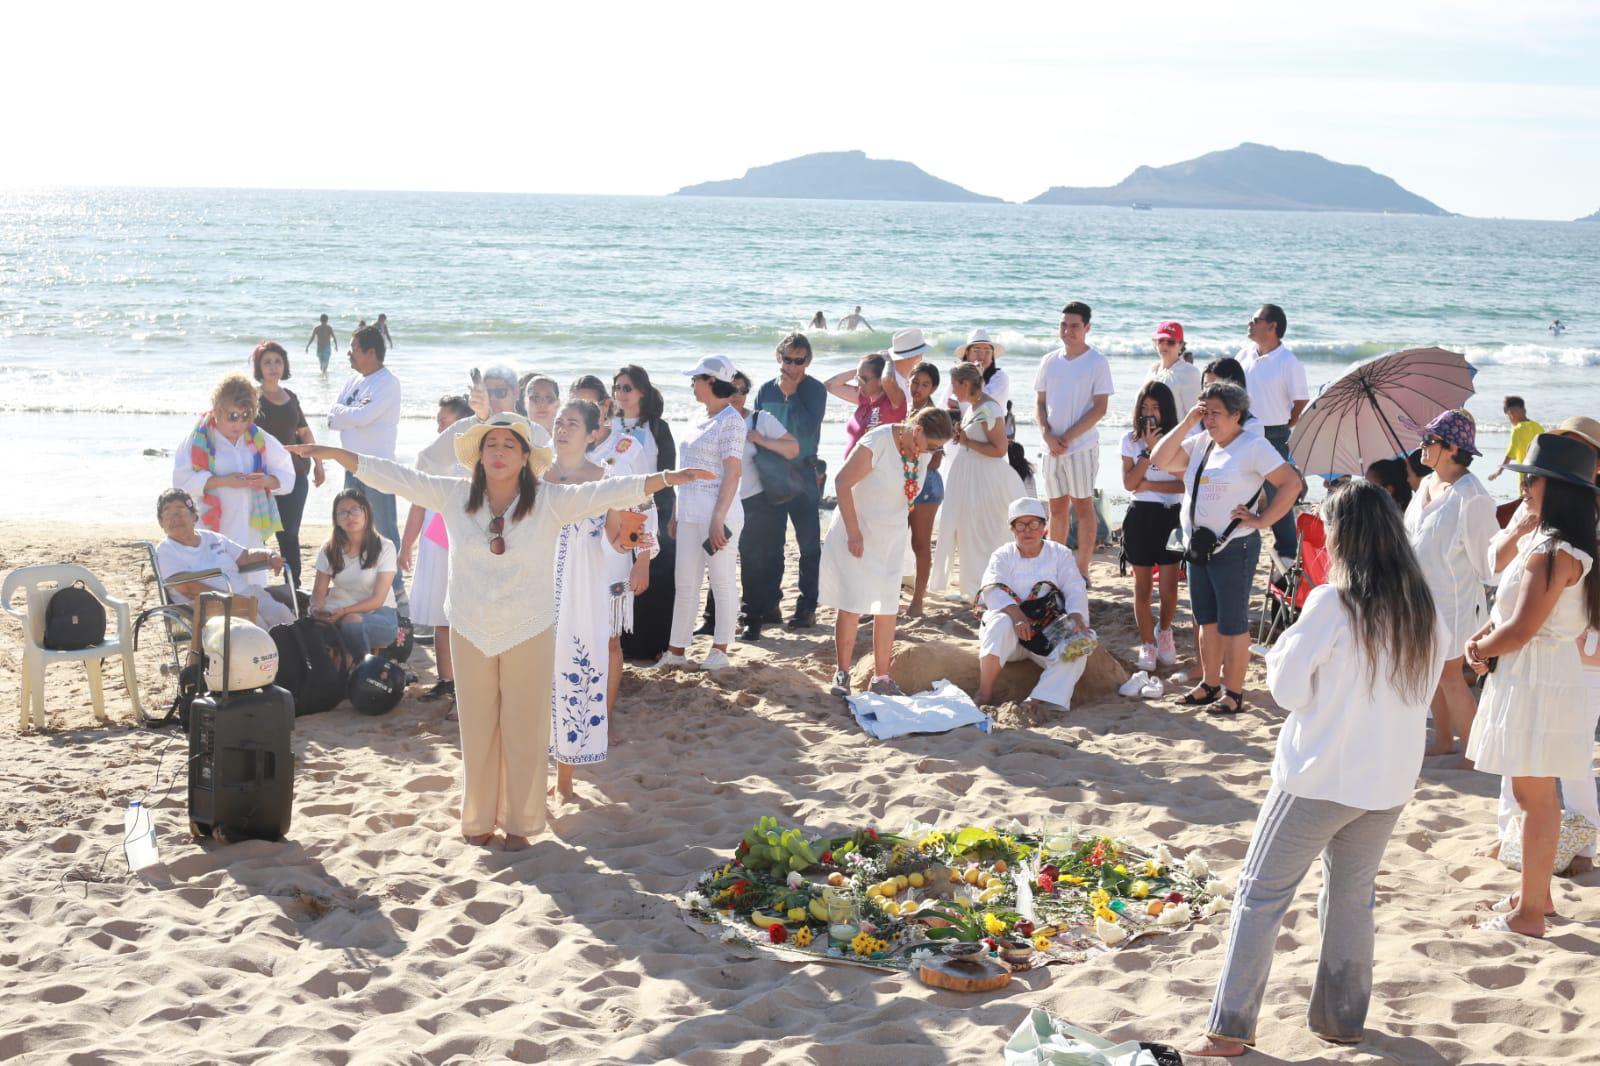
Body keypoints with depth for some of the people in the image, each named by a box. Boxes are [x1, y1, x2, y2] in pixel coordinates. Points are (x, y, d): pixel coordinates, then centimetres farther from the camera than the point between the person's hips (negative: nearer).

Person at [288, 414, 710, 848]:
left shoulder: (550, 502, -9)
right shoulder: (454, 496, -3)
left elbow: (608, 492, -16)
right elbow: (395, 476, -2)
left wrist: (664, 479, -28)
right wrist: (334, 453, -5)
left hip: (529, 634, -2)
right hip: (470, 633, 2)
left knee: (525, 731, 6)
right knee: (477, 730, 11)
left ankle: (519, 821, 20)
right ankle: (479, 819, 25)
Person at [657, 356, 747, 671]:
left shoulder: (730, 420, -9)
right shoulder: (699, 422, 14)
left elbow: (732, 474, -14)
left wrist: (718, 519, -19)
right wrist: (676, 514, 16)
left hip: (718, 510, -8)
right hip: (690, 512, 8)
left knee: (723, 580, 2)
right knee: (685, 582, 8)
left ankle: (720, 650, 10)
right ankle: (677, 650, 13)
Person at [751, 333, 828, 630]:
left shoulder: (815, 390, -5)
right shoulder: (766, 389, 7)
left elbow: (807, 429, -19)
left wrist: (791, 394, -15)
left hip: (804, 475, -4)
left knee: (808, 544, 0)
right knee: (767, 544, 8)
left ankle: (807, 606, 5)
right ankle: (769, 604, 17)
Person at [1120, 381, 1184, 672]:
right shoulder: (1130, 440, 2)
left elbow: (1185, 484, -9)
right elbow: (1129, 483, -7)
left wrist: (1148, 485, -11)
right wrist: (1150, 449, -13)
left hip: (1171, 516, -1)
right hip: (1141, 516, 1)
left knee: (1169, 586, 2)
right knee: (1142, 586, 5)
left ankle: (1164, 632, 29)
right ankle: (1147, 644, 16)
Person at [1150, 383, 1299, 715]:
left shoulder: (1254, 447, -10)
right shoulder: (1199, 443, 10)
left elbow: (1291, 482, -14)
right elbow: (1160, 460, 3)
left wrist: (1262, 520, -16)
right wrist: (1186, 423, -2)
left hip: (1233, 548, -7)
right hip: (1198, 546, 7)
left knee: (1232, 623, -1)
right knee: (1206, 620, 15)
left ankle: (1234, 693, 5)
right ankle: (1209, 684, 26)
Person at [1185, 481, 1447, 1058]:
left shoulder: (1332, 604, -16)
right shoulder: (1424, 610, 2)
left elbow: (1288, 689, -11)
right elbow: (1418, 690, 13)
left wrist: (1284, 648, 7)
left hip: (1319, 778, -5)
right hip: (1389, 784, 5)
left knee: (1261, 893, 3)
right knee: (1352, 896, 19)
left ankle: (1230, 1029, 3)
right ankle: (1342, 1019, 26)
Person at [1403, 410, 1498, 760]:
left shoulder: (1470, 495, -20)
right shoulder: (1427, 484, 6)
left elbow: (1488, 549, -16)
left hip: (1453, 597, -8)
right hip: (1422, 593, 8)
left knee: (1449, 673, -3)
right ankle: (1443, 741, 27)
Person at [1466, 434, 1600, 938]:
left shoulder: (1553, 551, -23)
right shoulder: (1538, 539, 9)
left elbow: (1519, 632, -24)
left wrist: (1481, 648, -6)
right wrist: (1482, 640, -2)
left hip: (1536, 683, -10)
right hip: (1526, 679, 10)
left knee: (1535, 797, -1)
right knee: (1536, 795, 18)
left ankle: (1529, 914, 8)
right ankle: (1538, 895, 31)